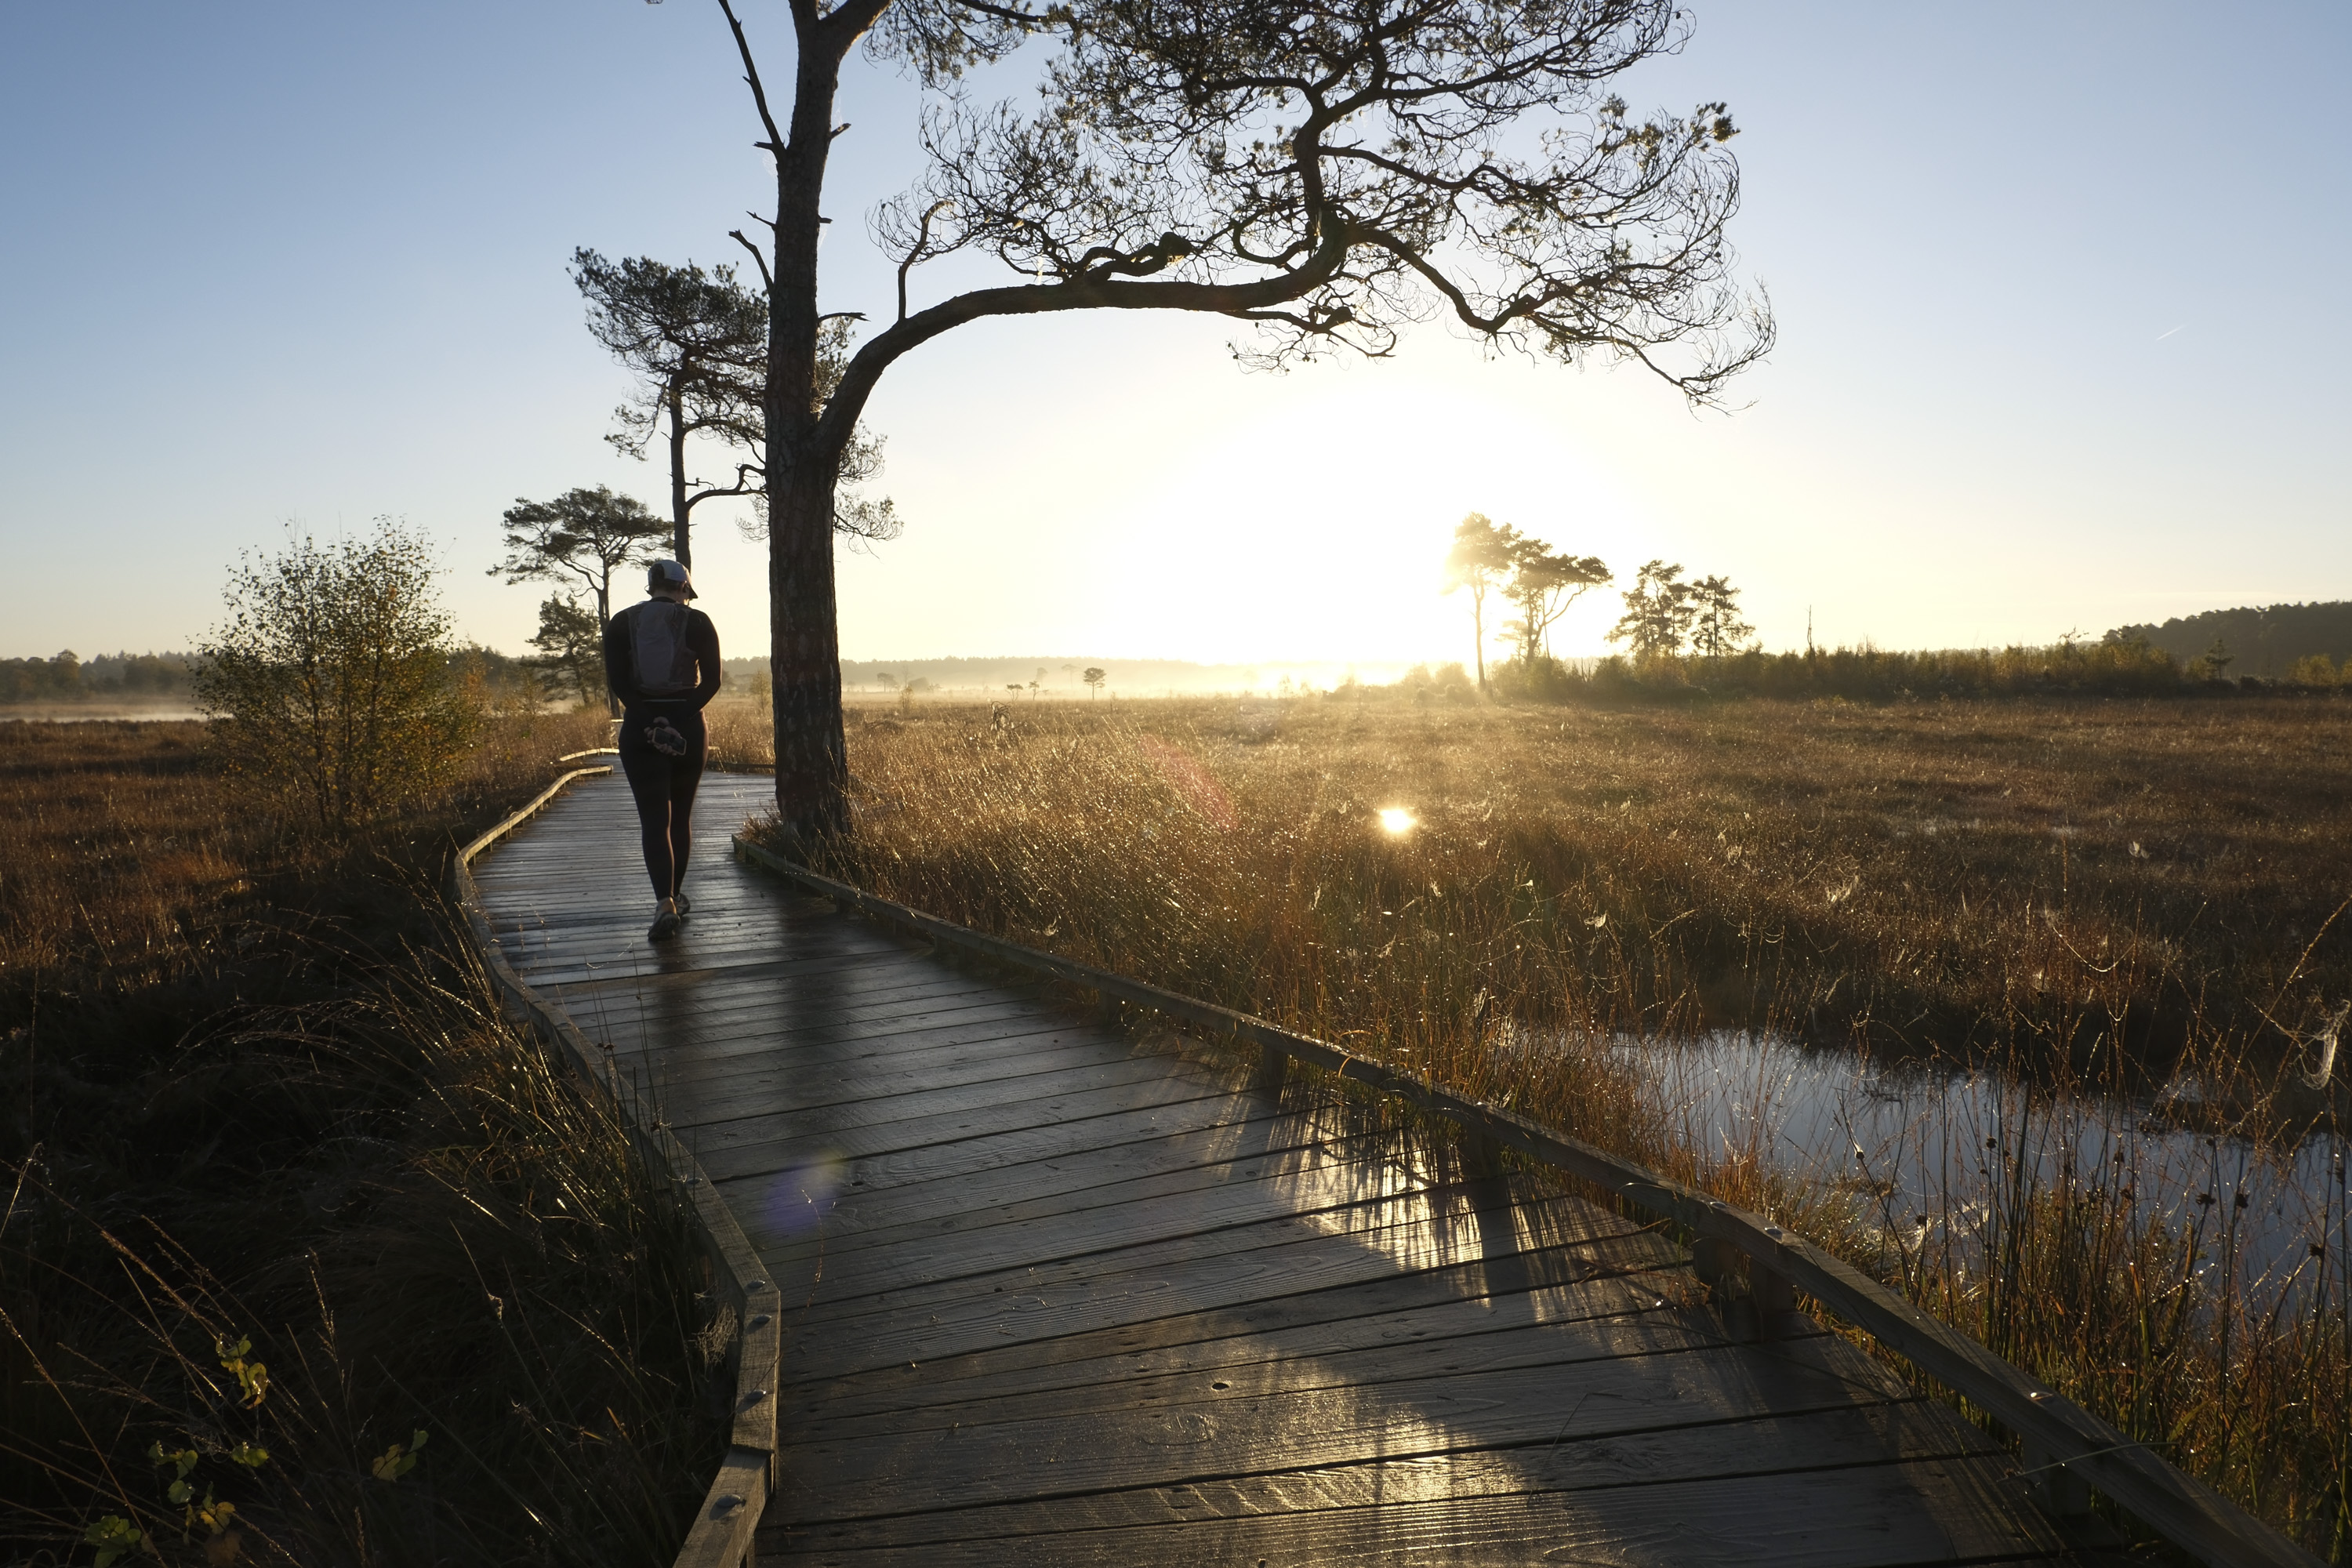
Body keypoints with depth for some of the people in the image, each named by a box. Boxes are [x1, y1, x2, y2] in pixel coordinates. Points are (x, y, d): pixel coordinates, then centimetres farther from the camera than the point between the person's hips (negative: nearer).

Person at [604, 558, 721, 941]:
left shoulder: (621, 623, 3)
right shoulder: (697, 622, 0)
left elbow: (615, 679, -7)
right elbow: (711, 681, -7)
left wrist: (648, 718, -11)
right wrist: (681, 716, -6)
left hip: (639, 727, 0)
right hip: (687, 726, 0)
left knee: (654, 819, -2)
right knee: (681, 816, 15)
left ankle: (665, 903, -18)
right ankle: (675, 897, 25)